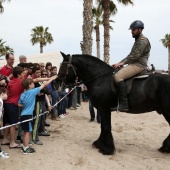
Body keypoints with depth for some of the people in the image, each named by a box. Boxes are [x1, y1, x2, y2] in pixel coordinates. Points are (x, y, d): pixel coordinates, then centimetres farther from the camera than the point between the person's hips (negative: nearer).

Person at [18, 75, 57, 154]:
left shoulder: (22, 94, 6)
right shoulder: (33, 91, -12)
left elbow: (19, 104, 9)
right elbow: (44, 85, -7)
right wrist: (52, 78, 3)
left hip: (23, 114, 8)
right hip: (28, 115, -8)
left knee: (26, 131, 16)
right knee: (28, 131, 0)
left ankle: (24, 146, 25)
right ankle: (26, 149, 6)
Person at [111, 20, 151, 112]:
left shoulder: (143, 40, -7)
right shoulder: (138, 41, 25)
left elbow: (135, 56, -16)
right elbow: (130, 55, 25)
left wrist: (122, 63, -12)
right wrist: (119, 63, 14)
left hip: (139, 65, -11)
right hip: (134, 64, 11)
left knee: (118, 76, -28)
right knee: (114, 75, 9)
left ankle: (124, 104, -32)